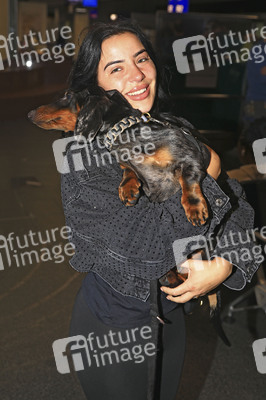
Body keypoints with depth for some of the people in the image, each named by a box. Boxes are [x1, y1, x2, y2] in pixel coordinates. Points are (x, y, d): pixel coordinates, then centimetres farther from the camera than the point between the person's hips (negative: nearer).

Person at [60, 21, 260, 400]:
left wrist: (223, 265, -24)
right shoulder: (85, 157, -23)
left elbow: (235, 208, -4)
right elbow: (146, 244, -32)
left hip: (171, 313, 6)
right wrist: (205, 175, -21)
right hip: (111, 328, -5)